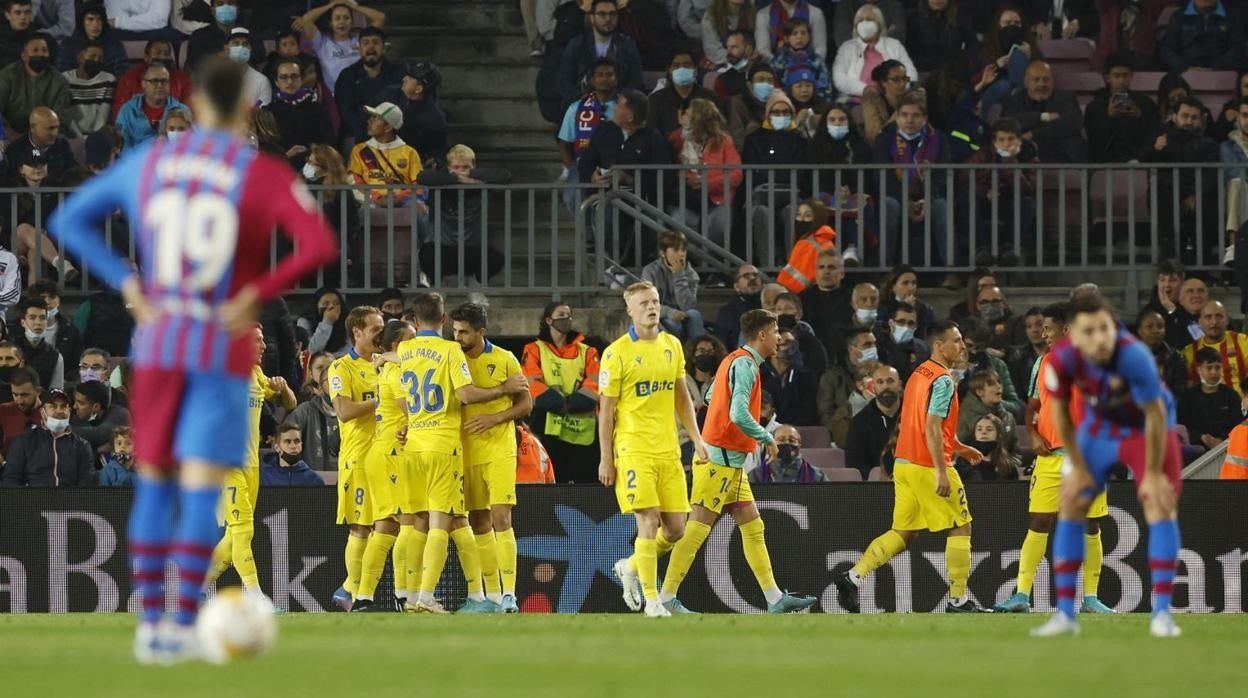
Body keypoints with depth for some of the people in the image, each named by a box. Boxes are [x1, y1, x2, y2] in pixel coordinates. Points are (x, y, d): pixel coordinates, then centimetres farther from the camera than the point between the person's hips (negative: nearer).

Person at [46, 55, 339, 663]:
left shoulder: (145, 163, 5)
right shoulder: (267, 177, -7)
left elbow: (69, 221, 10)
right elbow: (320, 246, -21)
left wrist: (127, 284, 5)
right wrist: (256, 295, -13)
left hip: (157, 344, 3)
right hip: (225, 350, -3)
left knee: (154, 481, 13)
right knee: (202, 488, -2)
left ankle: (149, 624, 8)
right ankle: (184, 626, -9)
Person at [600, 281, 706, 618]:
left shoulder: (672, 346, 12)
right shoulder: (616, 353, -5)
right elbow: (606, 409, -4)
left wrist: (696, 438, 13)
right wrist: (605, 458, -6)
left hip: (668, 449, 6)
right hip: (633, 448, -6)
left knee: (675, 529, 4)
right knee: (649, 521, -12)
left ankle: (631, 567, 30)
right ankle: (651, 599, -5)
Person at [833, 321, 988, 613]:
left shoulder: (919, 374, 15)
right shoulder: (943, 380, -14)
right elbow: (932, 429, -22)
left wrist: (958, 448, 29)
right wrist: (941, 472, -25)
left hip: (904, 464, 9)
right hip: (929, 467, -9)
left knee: (903, 533, 12)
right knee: (961, 528, 3)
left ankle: (852, 577, 0)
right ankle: (958, 600, 3)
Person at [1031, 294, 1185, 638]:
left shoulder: (1134, 357, -38)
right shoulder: (1061, 359, -28)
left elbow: (1156, 416, -27)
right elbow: (1060, 411, -9)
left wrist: (1152, 474, -19)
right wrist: (1078, 466, -4)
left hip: (1146, 427, -3)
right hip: (1099, 425, 3)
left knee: (1161, 504, -15)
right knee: (1070, 506, 1)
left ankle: (1162, 613, -11)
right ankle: (1064, 615, 8)